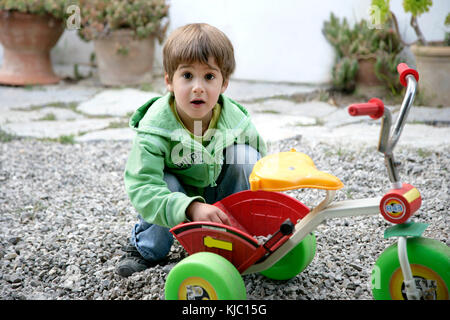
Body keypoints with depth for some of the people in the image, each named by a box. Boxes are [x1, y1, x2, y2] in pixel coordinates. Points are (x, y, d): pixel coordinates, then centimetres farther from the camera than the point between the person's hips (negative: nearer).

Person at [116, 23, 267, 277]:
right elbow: (142, 187, -39)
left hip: (219, 197, 2)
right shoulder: (154, 128, -30)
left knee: (245, 155, -23)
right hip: (176, 197, -2)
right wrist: (191, 208, -53)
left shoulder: (237, 121, -21)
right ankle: (146, 248, -6)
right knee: (166, 183, -35)